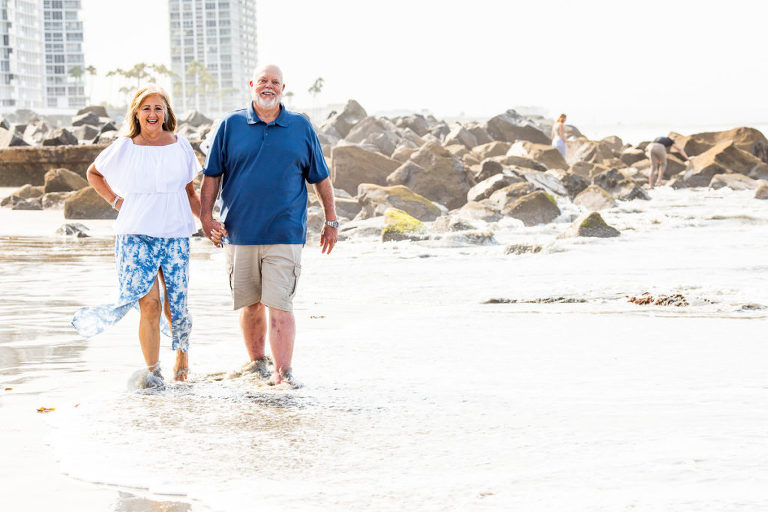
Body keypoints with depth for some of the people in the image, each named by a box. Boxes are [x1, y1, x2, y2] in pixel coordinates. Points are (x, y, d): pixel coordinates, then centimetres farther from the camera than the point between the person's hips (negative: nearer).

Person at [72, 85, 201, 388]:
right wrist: (115, 201, 7)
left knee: (175, 306, -1)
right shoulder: (124, 148, 4)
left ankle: (182, 352, 31)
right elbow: (93, 173, 19)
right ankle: (152, 371, -1)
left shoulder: (181, 146, 9)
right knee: (150, 302, -13)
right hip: (136, 235, -1)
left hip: (175, 235, 2)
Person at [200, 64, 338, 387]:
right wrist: (206, 216, -1)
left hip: (284, 234, -1)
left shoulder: (301, 128, 7)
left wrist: (331, 221, 13)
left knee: (279, 306, -10)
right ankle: (256, 362, 27)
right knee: (250, 304, 11)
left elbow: (321, 178, 13)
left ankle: (282, 372, -12)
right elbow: (212, 175, 9)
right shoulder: (231, 125, 6)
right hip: (240, 232, 2)